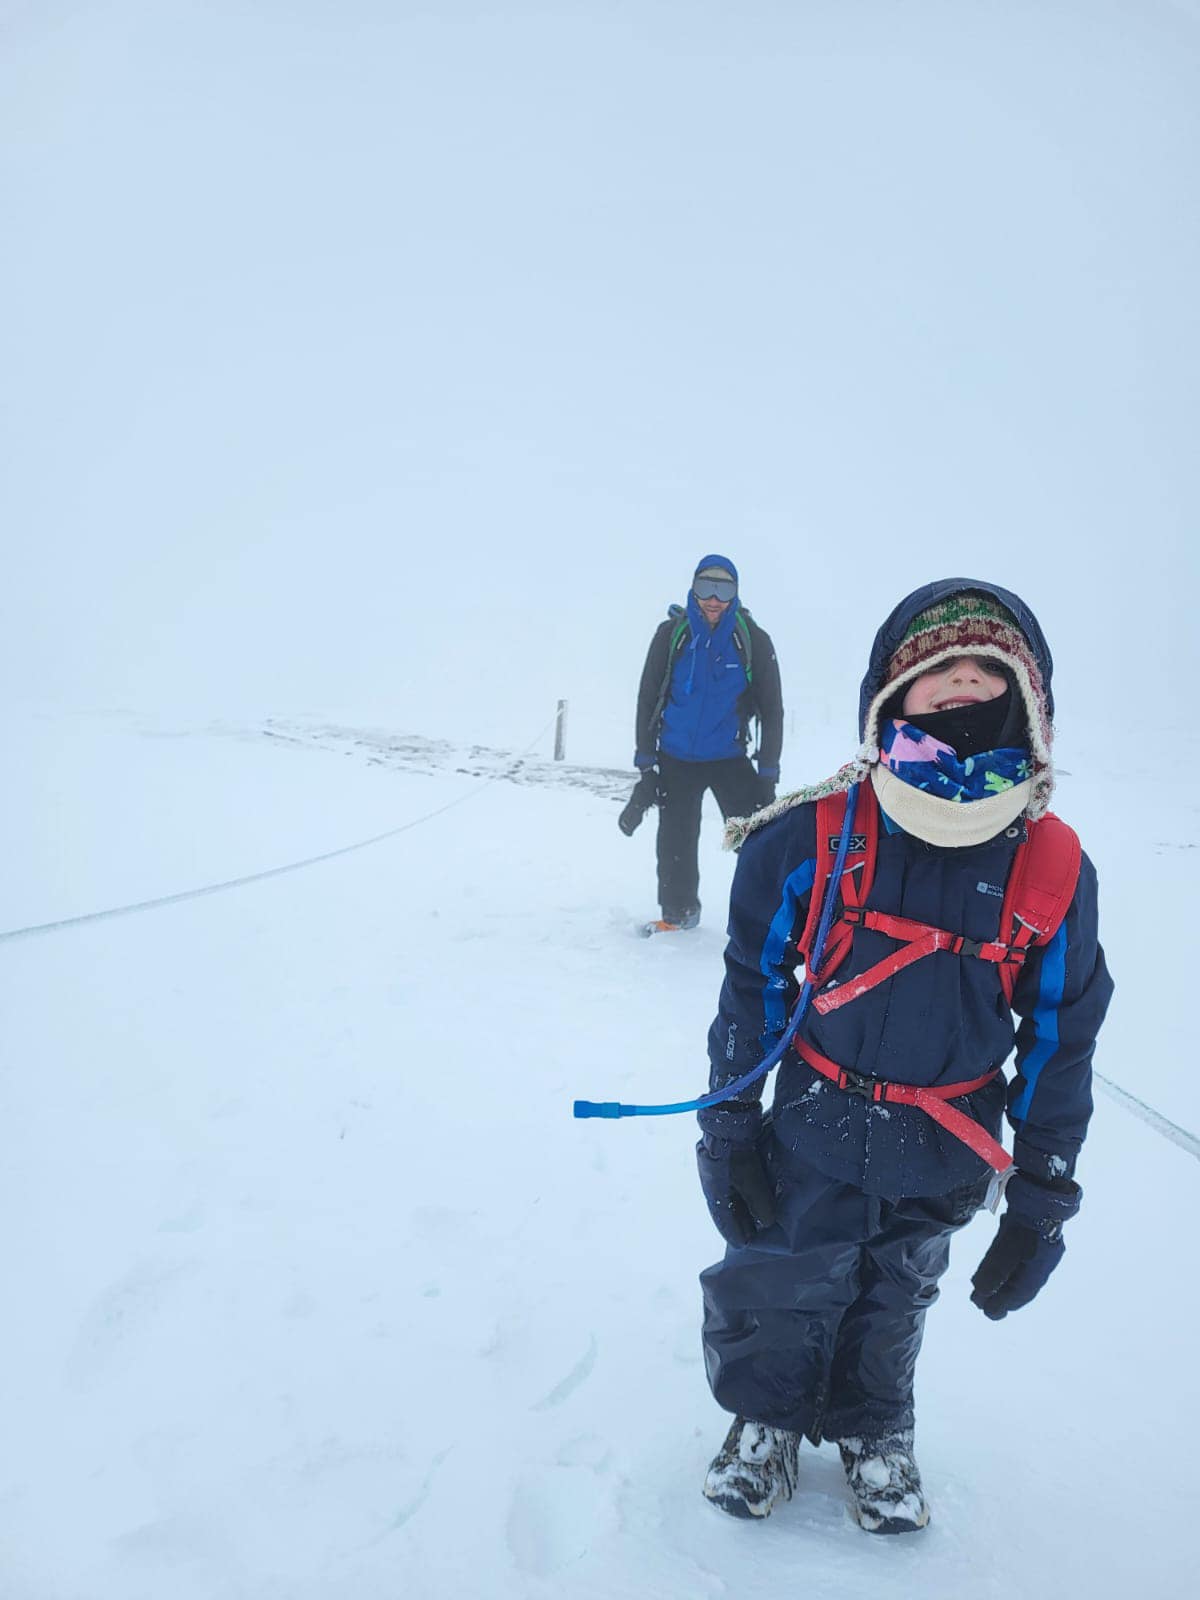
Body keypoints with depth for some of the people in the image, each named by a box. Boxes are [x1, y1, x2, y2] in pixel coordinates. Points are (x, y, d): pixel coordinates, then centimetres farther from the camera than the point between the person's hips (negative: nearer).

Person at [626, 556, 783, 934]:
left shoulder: (753, 640, -8)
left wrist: (767, 772, -8)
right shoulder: (671, 634, -7)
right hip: (675, 760, 1)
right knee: (675, 842, 11)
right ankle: (678, 912, 29)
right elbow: (648, 698, 0)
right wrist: (646, 760, -2)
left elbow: (771, 709, -4)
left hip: (729, 759, -1)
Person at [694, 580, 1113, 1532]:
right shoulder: (812, 836, -17)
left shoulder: (1053, 868, -13)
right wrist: (729, 1123, -4)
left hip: (946, 1157, 2)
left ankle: (872, 1432, 50)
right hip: (814, 1133, -1)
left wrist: (1043, 1198, 0)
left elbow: (1061, 1035, -3)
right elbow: (754, 982, -6)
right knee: (782, 1296, 13)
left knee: (894, 1306, 22)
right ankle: (767, 1420, 43)